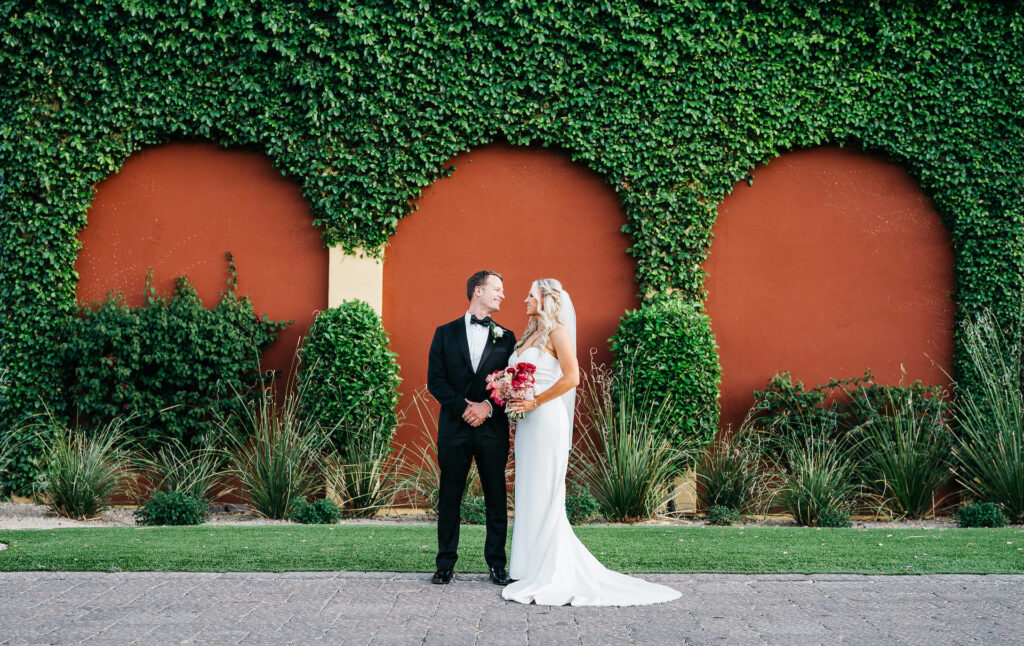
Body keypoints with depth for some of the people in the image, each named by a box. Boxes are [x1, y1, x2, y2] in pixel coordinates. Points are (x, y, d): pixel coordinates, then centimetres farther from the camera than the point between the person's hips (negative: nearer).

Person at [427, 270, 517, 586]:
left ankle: (497, 565, 9)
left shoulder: (506, 337, 11)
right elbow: (435, 380, 1)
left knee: (496, 498, 2)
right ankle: (446, 564, 9)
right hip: (454, 428, -1)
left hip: (492, 427, 1)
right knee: (449, 497, 3)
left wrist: (488, 406, -11)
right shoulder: (446, 333, 8)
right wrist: (463, 407, -11)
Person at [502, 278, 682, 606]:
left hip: (546, 420, -8)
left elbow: (572, 377, -17)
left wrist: (535, 401, -17)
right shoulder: (530, 335, 18)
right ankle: (536, 572, 12)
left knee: (544, 497, -7)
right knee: (530, 496, 8)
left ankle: (549, 578, -3)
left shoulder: (557, 331, -7)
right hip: (527, 423, 8)